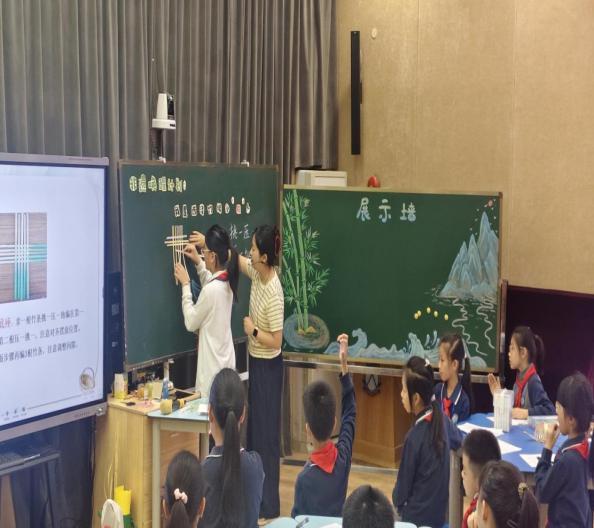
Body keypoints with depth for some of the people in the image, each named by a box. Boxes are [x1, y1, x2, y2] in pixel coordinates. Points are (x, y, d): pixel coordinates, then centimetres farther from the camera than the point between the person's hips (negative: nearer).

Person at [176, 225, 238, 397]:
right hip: (226, 361, 8)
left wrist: (185, 284, -6)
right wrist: (198, 262, 17)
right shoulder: (226, 281, 0)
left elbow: (190, 323, -11)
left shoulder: (211, 289, -24)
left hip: (212, 366, -8)